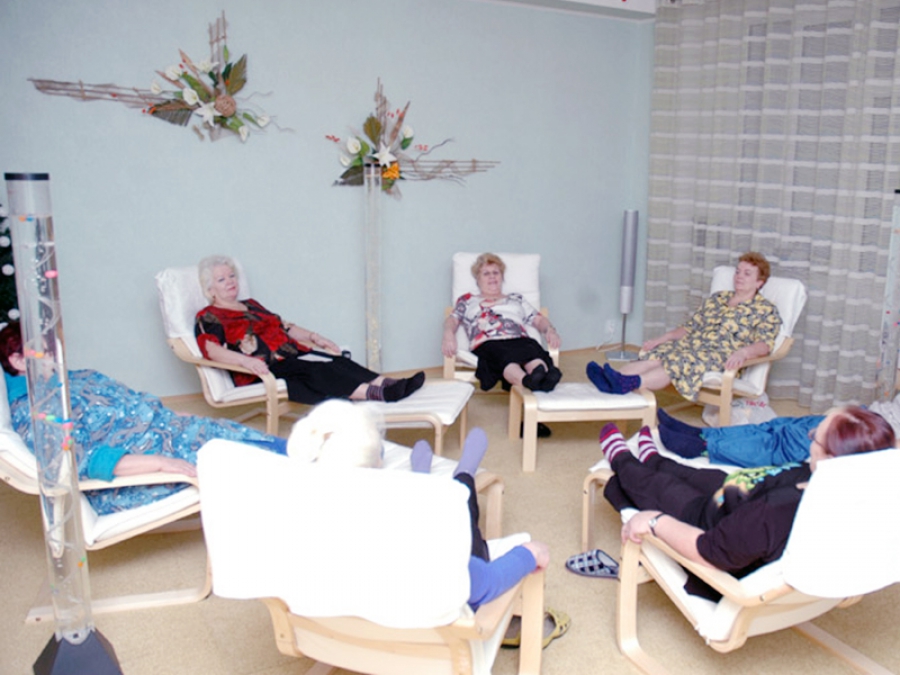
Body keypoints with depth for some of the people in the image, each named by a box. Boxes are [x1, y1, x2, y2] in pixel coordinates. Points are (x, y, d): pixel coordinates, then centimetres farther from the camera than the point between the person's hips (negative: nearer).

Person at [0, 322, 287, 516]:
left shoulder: (82, 378, 17)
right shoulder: (28, 411, -9)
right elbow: (81, 461, -23)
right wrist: (160, 463, -30)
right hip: (125, 484, -9)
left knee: (275, 448, -3)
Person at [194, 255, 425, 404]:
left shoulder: (251, 305, 30)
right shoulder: (208, 318, 7)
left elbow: (283, 326, 31)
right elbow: (211, 349, -13)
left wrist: (313, 337, 15)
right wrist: (245, 360, -30)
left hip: (291, 356, 7)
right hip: (262, 370, -7)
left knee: (337, 362, -23)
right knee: (316, 370, -33)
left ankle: (385, 384, -44)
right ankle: (375, 393, -51)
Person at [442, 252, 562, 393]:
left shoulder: (516, 299, 36)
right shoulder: (467, 300, 32)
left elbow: (539, 320, 27)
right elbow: (452, 320, 15)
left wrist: (550, 330, 2)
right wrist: (449, 335, -9)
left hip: (519, 341, 2)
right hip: (487, 344, -2)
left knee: (532, 349, -37)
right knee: (505, 356, -40)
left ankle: (546, 378, -67)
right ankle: (528, 381, -69)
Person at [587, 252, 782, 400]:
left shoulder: (766, 310, 8)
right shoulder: (717, 298, 25)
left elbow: (764, 345, -7)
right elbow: (690, 327, 23)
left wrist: (744, 352, -28)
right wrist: (662, 338, 9)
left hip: (722, 358, -6)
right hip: (692, 345, 6)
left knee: (682, 362, -36)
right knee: (658, 353, -27)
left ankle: (631, 383, -60)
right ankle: (617, 379, -52)